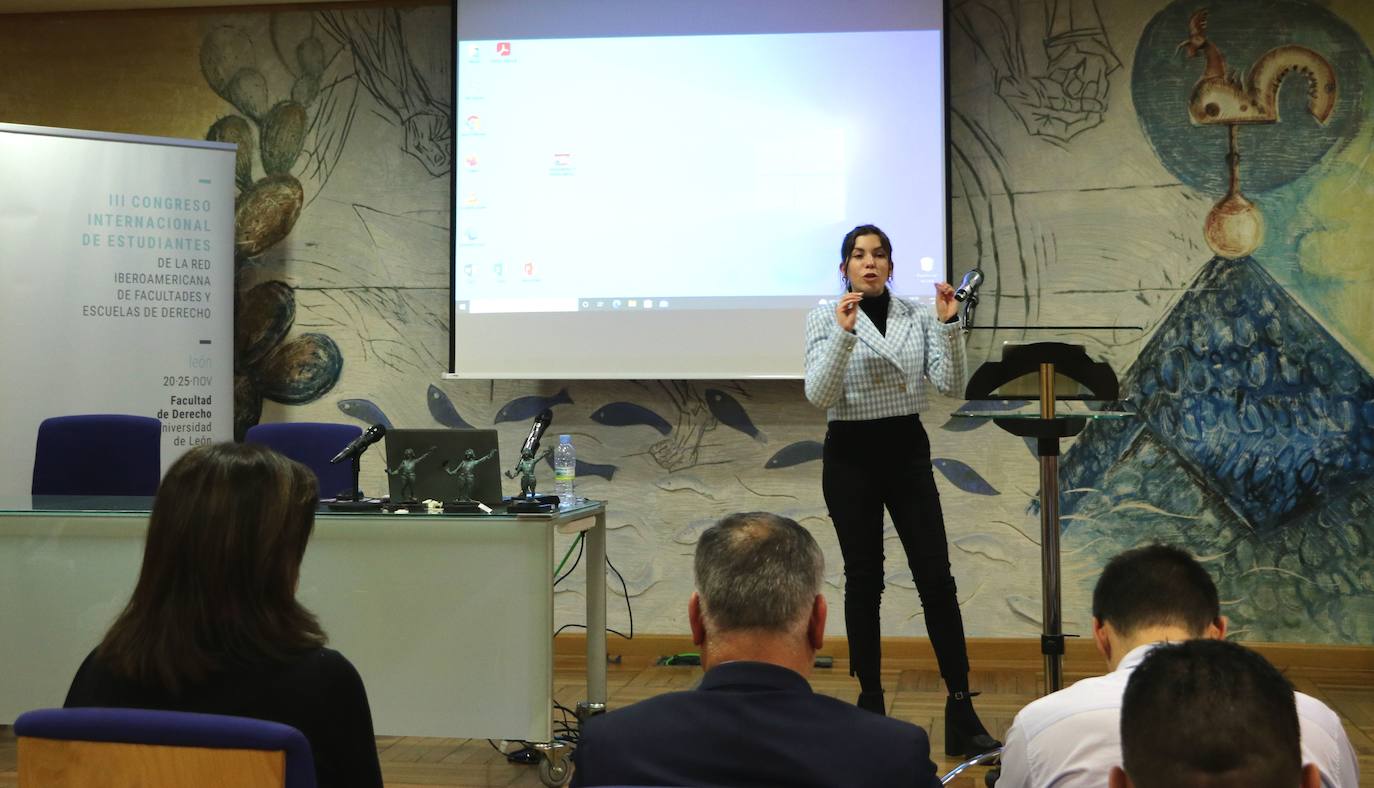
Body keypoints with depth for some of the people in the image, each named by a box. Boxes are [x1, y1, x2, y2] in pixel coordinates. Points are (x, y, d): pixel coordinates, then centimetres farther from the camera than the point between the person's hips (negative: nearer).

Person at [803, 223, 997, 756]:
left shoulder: (917, 316, 5)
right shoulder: (825, 318, -4)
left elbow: (950, 386, -4)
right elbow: (818, 397, -16)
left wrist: (948, 325, -16)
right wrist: (844, 333, -27)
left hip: (908, 452, 3)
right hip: (851, 456, -2)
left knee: (936, 579, -2)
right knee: (864, 581, 3)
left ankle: (961, 709, 2)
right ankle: (871, 702, 16)